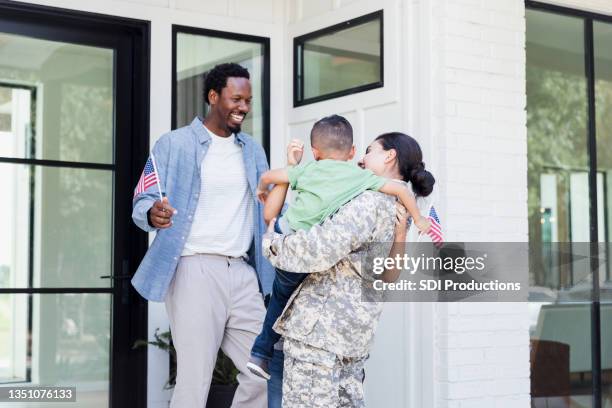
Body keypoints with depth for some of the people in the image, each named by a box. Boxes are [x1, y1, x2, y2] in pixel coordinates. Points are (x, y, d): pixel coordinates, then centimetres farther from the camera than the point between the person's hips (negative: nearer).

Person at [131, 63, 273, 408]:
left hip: (243, 272, 6)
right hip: (196, 270, -5)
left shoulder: (253, 150, 18)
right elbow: (142, 201, -4)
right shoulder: (175, 144, 1)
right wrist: (153, 214, -27)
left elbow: (269, 207, 19)